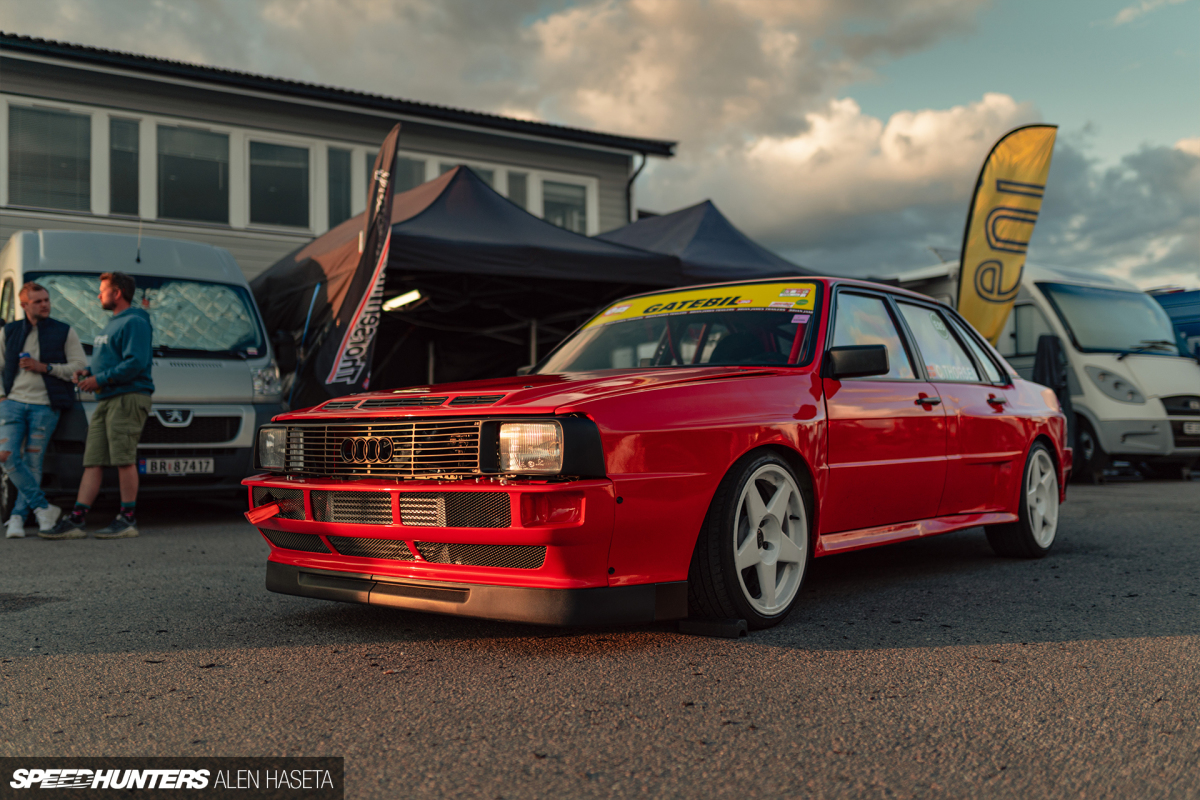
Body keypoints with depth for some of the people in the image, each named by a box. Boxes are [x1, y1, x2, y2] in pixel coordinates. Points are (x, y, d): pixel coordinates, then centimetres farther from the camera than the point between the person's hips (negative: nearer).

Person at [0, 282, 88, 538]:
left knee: (32, 462, -2)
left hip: (45, 406, -2)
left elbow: (80, 367, 1)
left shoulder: (65, 332, 6)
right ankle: (44, 509, -7)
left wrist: (44, 367, -9)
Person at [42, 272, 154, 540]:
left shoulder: (134, 322, -7)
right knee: (92, 462, 5)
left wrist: (100, 379, -15)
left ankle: (127, 521, -3)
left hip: (129, 397, -10)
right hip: (105, 400, 10)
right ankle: (75, 521, 4)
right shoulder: (112, 325, 26)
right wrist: (89, 373, 14)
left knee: (124, 460, -9)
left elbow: (135, 363, -18)